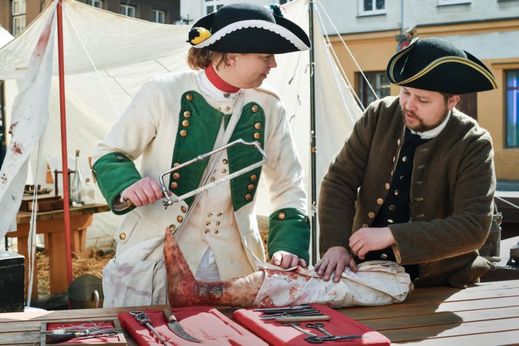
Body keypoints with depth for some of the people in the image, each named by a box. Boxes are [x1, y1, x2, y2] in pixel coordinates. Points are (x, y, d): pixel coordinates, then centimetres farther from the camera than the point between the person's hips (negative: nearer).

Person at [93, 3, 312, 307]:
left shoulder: (268, 110, 2)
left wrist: (289, 245, -8)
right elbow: (109, 154, 1)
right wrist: (127, 185, -21)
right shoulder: (164, 93, -9)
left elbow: (289, 187, 7)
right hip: (152, 258, -3)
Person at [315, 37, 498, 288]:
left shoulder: (474, 146, -11)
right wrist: (336, 245, -18)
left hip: (439, 283, -2)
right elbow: (339, 180, -3)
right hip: (366, 270, 3)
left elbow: (473, 227, -18)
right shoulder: (379, 116, -2)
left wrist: (391, 235, -24)